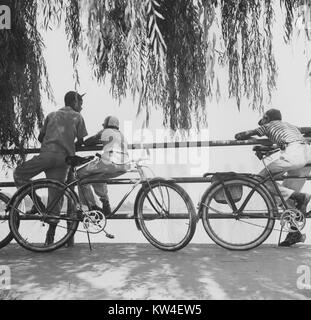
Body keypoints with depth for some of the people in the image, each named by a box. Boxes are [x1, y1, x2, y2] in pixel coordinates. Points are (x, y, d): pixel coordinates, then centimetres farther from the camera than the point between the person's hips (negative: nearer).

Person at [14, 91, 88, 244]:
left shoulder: (52, 115, 23)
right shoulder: (78, 117, 17)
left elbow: (40, 137, 22)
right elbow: (81, 140, 12)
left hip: (48, 154, 0)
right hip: (64, 158, 1)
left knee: (18, 174, 19)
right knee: (55, 196, 5)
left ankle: (38, 204, 3)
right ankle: (50, 235, 8)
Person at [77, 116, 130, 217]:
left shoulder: (106, 132, 7)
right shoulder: (122, 135, 27)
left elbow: (87, 142, 7)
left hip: (110, 164, -8)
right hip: (123, 167, 8)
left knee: (81, 174, 9)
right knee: (98, 176, 32)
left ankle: (93, 207, 6)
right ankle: (105, 204, 27)